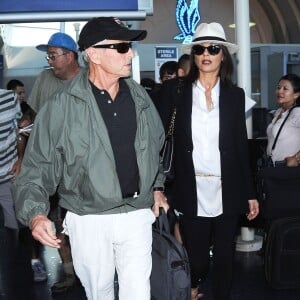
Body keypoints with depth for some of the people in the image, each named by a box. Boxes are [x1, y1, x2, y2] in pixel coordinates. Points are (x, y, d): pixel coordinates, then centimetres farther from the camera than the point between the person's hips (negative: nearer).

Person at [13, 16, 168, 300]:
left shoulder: (139, 96, 3)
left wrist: (157, 187, 16)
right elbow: (38, 166, -8)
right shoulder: (62, 105, -11)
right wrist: (35, 213, -21)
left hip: (137, 215, 3)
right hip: (88, 220, -2)